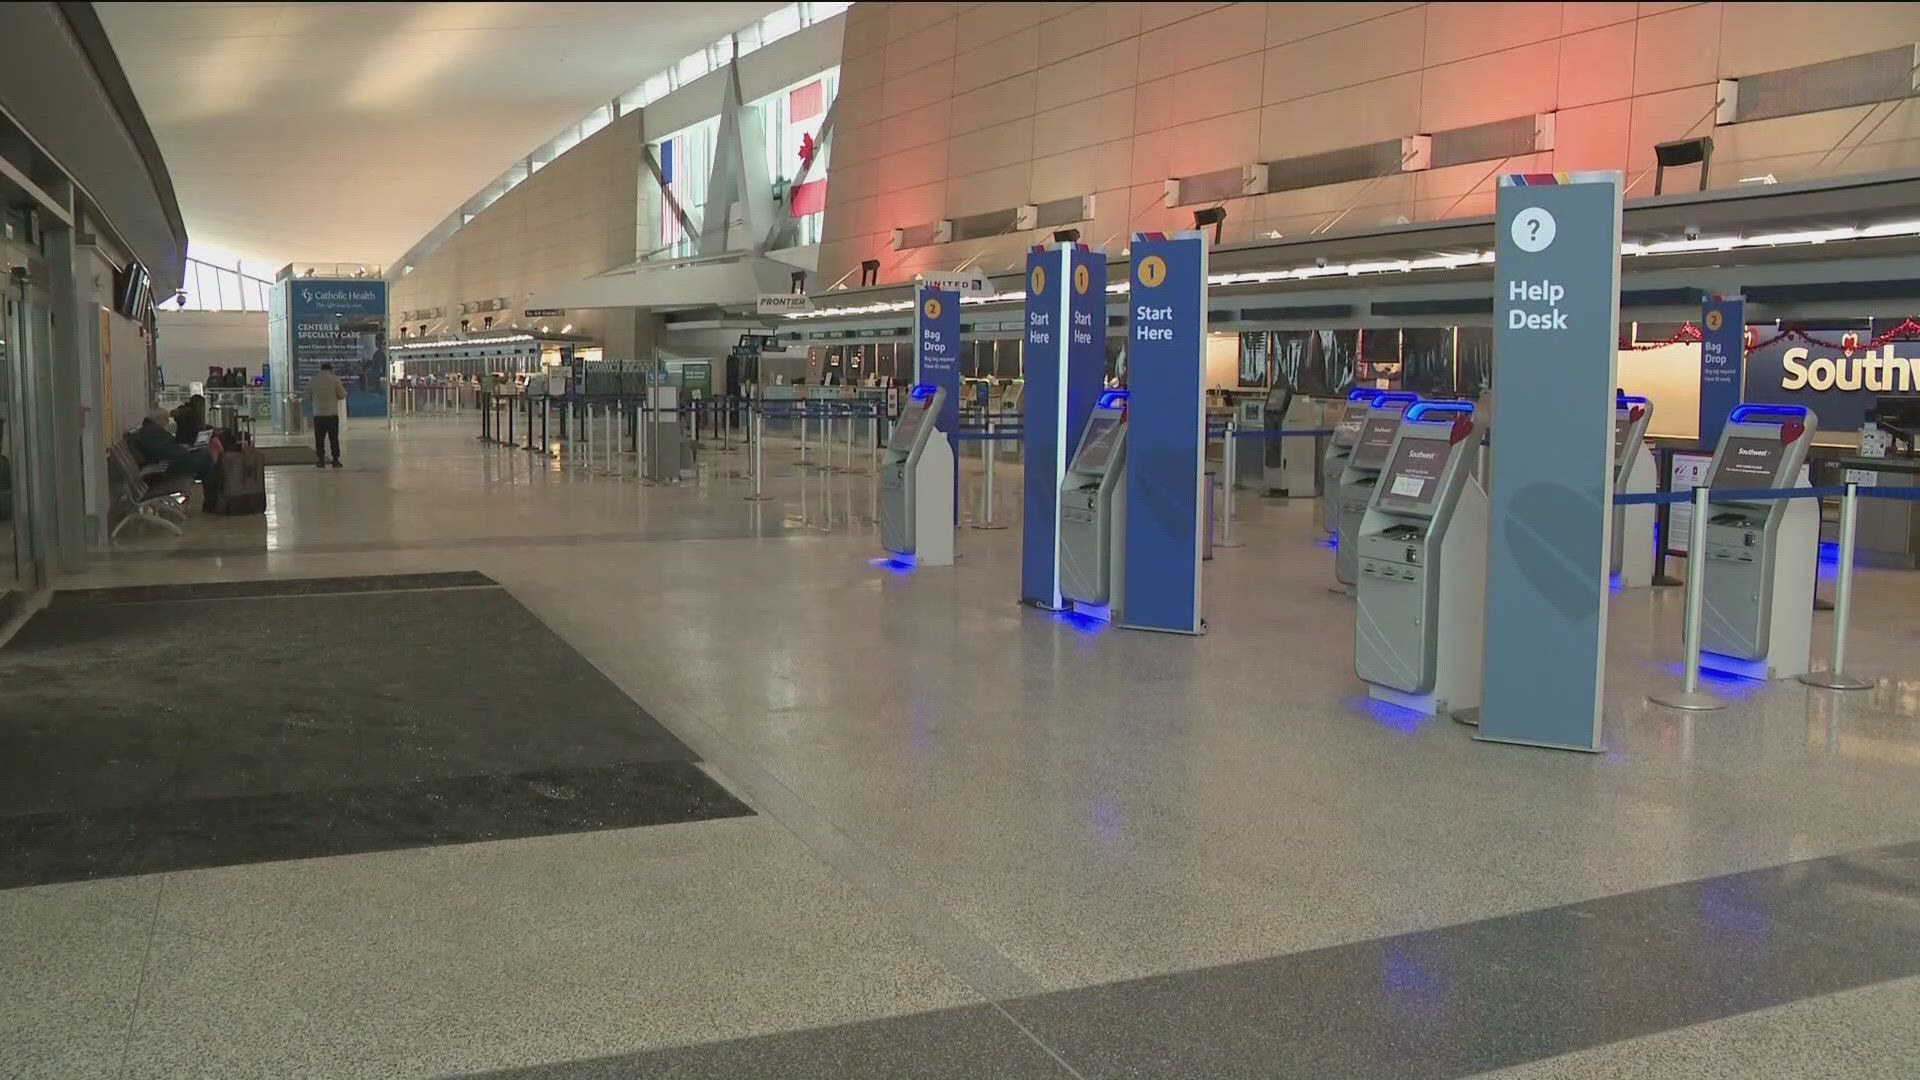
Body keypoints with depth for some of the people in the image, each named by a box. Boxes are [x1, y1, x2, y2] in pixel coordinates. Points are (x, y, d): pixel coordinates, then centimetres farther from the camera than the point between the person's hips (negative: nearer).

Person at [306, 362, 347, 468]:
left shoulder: (312, 380, 3)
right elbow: (342, 395, -4)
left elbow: (308, 397, 7)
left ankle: (320, 460, 5)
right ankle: (336, 460, 2)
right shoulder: (334, 379, -4)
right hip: (332, 414, -1)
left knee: (319, 439, 6)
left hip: (318, 414, 1)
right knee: (334, 438, 4)